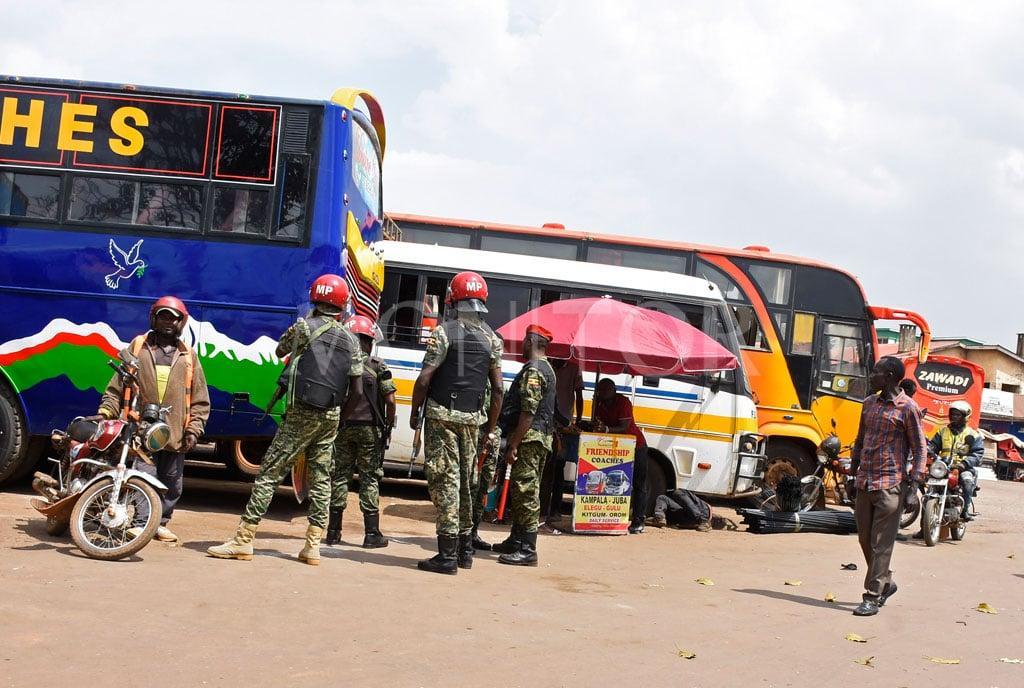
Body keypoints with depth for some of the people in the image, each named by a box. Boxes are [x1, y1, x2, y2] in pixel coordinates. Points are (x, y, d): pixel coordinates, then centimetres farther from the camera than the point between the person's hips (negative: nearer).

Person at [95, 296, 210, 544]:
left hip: (175, 434, 3)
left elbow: (200, 400, 12)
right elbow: (117, 386, 8)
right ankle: (141, 523, -6)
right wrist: (105, 412, -5)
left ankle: (160, 523, 23)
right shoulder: (137, 347, 9)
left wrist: (194, 430, 1)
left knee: (172, 484, 9)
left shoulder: (188, 356, 12)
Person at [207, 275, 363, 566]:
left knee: (270, 473, -3)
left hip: (302, 413, -5)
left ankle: (243, 540, -3)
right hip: (331, 416, 5)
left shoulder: (304, 327, -3)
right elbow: (357, 391, 7)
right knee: (321, 479, 10)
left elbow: (280, 350, 16)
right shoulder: (351, 342, 8)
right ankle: (313, 547, 9)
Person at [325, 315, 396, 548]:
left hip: (343, 427, 2)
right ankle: (372, 533, 4)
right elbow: (390, 400, -10)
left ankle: (333, 531, 13)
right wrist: (390, 424, 4)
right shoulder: (378, 367, -6)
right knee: (369, 478, 3)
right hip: (370, 429, -2)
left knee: (339, 475, 10)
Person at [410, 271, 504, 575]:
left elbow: (425, 378, -12)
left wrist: (414, 411, 1)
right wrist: (491, 425, 15)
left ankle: (448, 555, -6)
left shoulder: (445, 332, -7)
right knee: (465, 481, 16)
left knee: (445, 481, -4)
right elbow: (497, 388, 7)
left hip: (441, 415, -5)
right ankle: (465, 550, 24)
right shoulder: (492, 339, 8)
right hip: (472, 418, 5)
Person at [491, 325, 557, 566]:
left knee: (526, 493, -9)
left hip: (528, 438, -10)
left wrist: (514, 445, -21)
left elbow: (528, 412, -21)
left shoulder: (533, 370, -14)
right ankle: (516, 541, 26)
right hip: (541, 437, 10)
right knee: (521, 492, 17)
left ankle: (527, 550, -8)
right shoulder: (547, 369, 20)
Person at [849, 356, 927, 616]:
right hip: (865, 482, 7)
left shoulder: (908, 408, -7)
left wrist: (915, 482, -12)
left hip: (890, 486, -7)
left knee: (881, 545, -4)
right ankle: (885, 583, 31)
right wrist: (853, 471, 17)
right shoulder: (869, 403, 12)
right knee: (865, 540, 13)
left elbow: (919, 448, -5)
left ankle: (873, 597, 0)